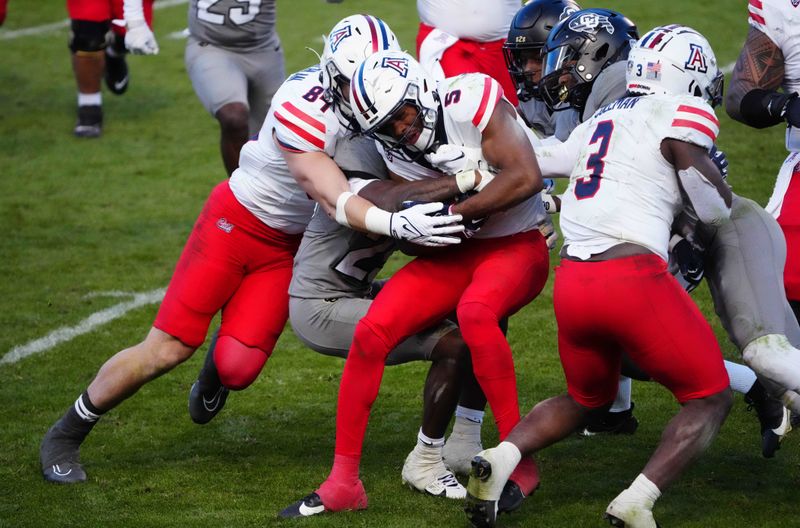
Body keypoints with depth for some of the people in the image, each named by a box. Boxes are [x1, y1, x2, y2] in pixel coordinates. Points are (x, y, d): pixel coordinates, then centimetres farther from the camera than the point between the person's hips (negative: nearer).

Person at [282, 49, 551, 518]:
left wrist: (453, 212, -22)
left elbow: (526, 178, -26)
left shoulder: (472, 100, -21)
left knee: (474, 312, -37)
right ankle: (343, 483, -1)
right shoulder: (396, 153, -2)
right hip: (458, 251, 6)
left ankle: (521, 465, -24)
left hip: (518, 245, -6)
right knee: (372, 333, -12)